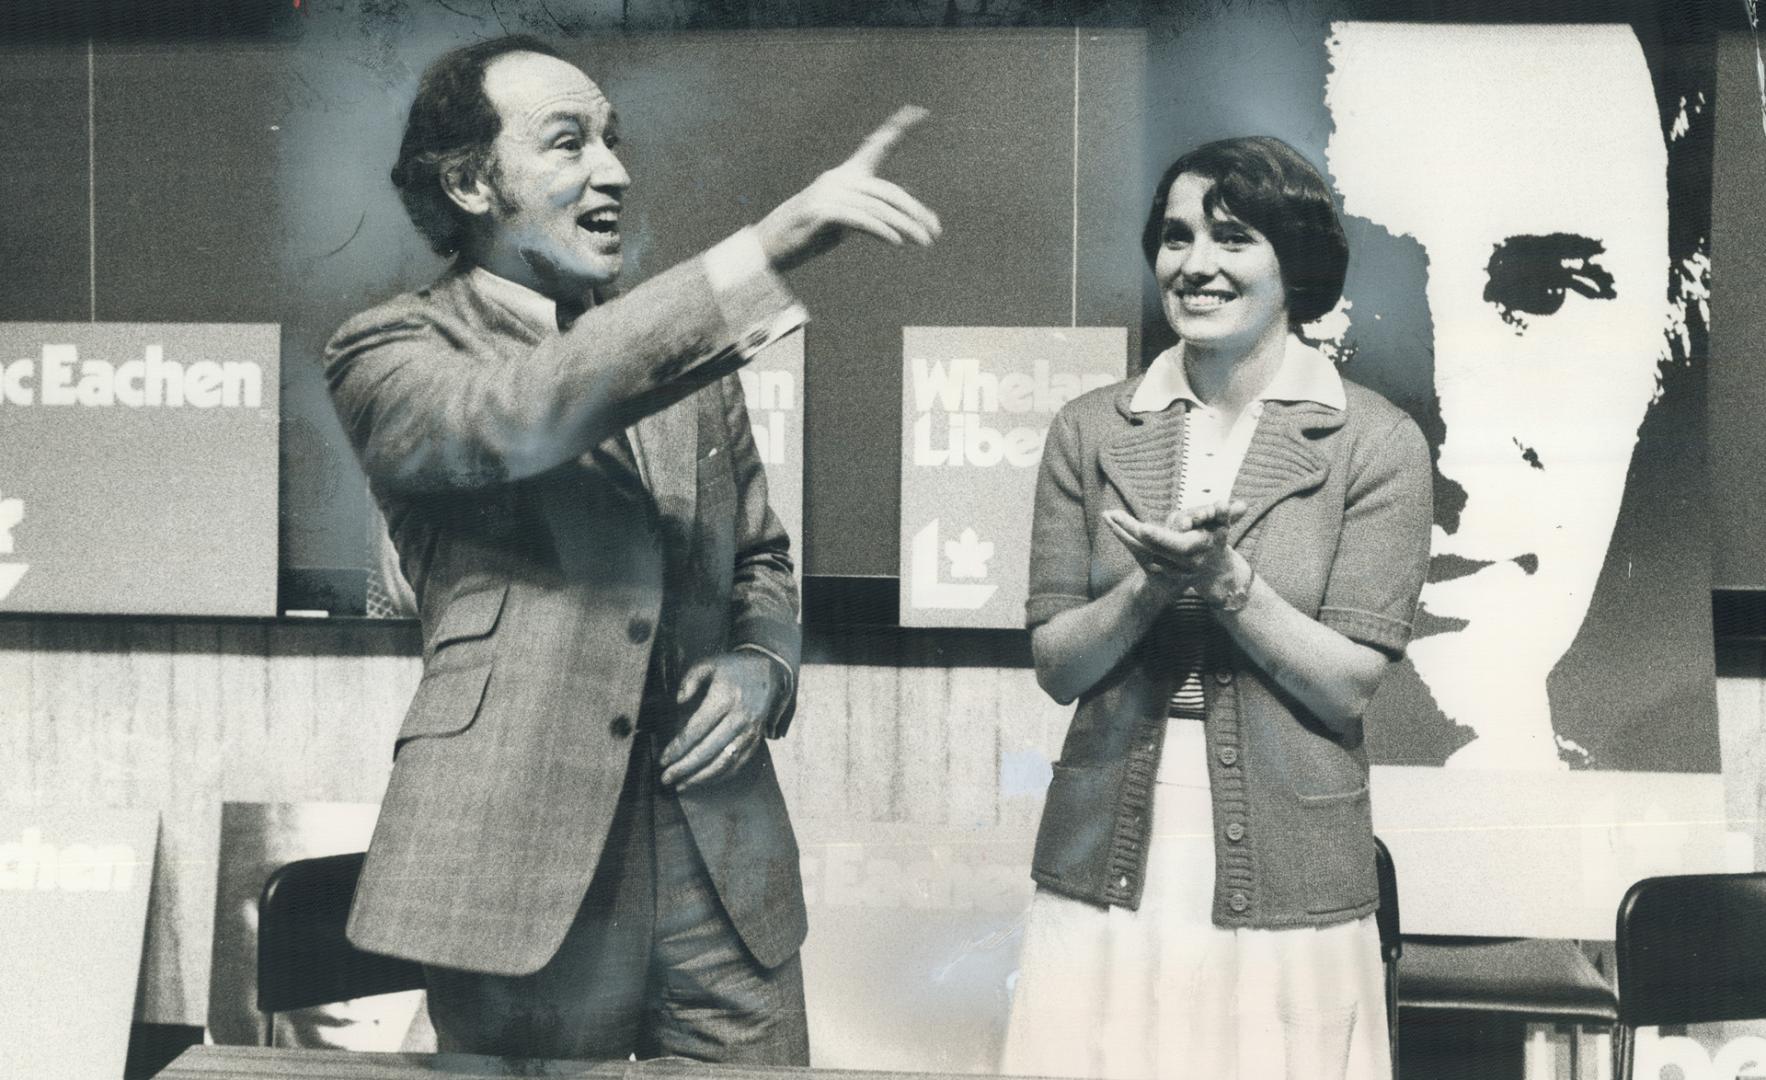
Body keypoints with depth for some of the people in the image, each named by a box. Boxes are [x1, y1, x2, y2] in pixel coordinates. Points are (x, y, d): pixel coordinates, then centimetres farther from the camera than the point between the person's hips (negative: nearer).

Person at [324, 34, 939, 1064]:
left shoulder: (687, 351, 15)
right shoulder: (392, 353, -2)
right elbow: (523, 416, -24)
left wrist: (761, 666, 0)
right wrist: (772, 246, -32)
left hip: (727, 873, 5)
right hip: (526, 870, -4)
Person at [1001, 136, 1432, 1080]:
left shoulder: (1378, 444, -3)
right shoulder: (1090, 432, 5)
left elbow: (1347, 685, -6)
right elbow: (1055, 666, 2)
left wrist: (1225, 580, -19)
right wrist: (1148, 587, -16)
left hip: (1284, 890, -2)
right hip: (1107, 871, 2)